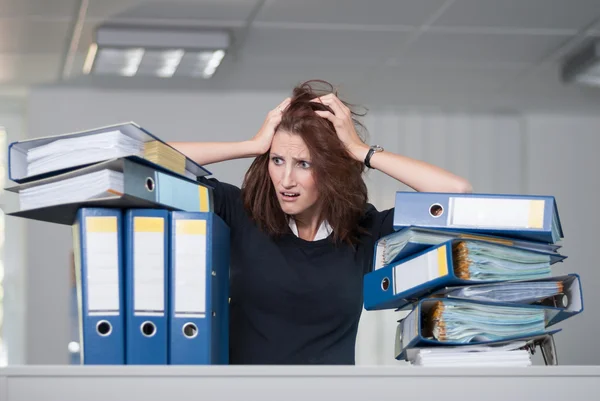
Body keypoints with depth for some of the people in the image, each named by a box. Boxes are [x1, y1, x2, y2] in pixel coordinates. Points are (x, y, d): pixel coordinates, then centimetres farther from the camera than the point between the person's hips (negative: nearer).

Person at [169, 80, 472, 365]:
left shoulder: (366, 232, 1)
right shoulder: (241, 214, 0)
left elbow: (457, 191, -8)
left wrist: (359, 152, -7)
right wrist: (254, 145, -5)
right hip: (242, 361, 0)